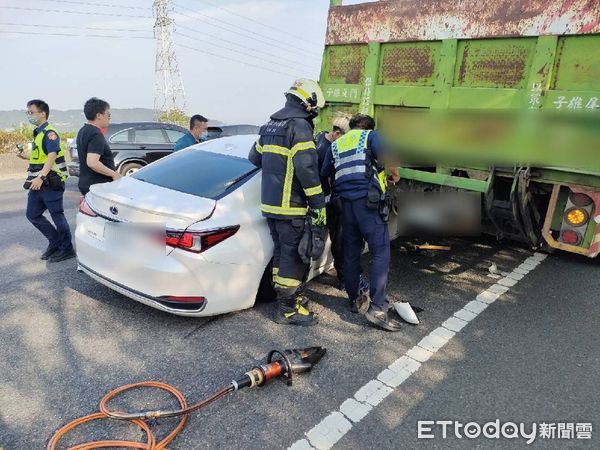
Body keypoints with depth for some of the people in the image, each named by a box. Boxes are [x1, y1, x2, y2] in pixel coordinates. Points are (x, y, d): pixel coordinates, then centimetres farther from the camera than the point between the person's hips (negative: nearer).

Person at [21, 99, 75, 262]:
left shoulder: (49, 133, -13)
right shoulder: (37, 133, 17)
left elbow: (52, 156, -25)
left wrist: (41, 177, -33)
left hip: (50, 181, -10)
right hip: (38, 182, 10)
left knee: (57, 215, -3)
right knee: (32, 215, 12)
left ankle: (67, 249, 8)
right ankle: (55, 242, 23)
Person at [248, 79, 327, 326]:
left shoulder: (270, 126, 16)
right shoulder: (299, 126, -12)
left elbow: (254, 159, 23)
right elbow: (306, 167, -20)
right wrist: (318, 203, -17)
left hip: (270, 203, 9)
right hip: (291, 206, -9)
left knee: (281, 253, 18)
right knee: (294, 256, 0)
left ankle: (288, 297, 31)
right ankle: (288, 310, 8)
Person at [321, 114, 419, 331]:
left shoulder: (336, 144, 22)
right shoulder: (371, 135, 8)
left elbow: (324, 172, 23)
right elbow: (385, 156, -12)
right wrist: (394, 173, 5)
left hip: (346, 202, 6)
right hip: (368, 201, -5)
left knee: (351, 252, 14)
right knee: (380, 252, -7)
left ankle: (354, 299, 22)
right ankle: (377, 308, -14)